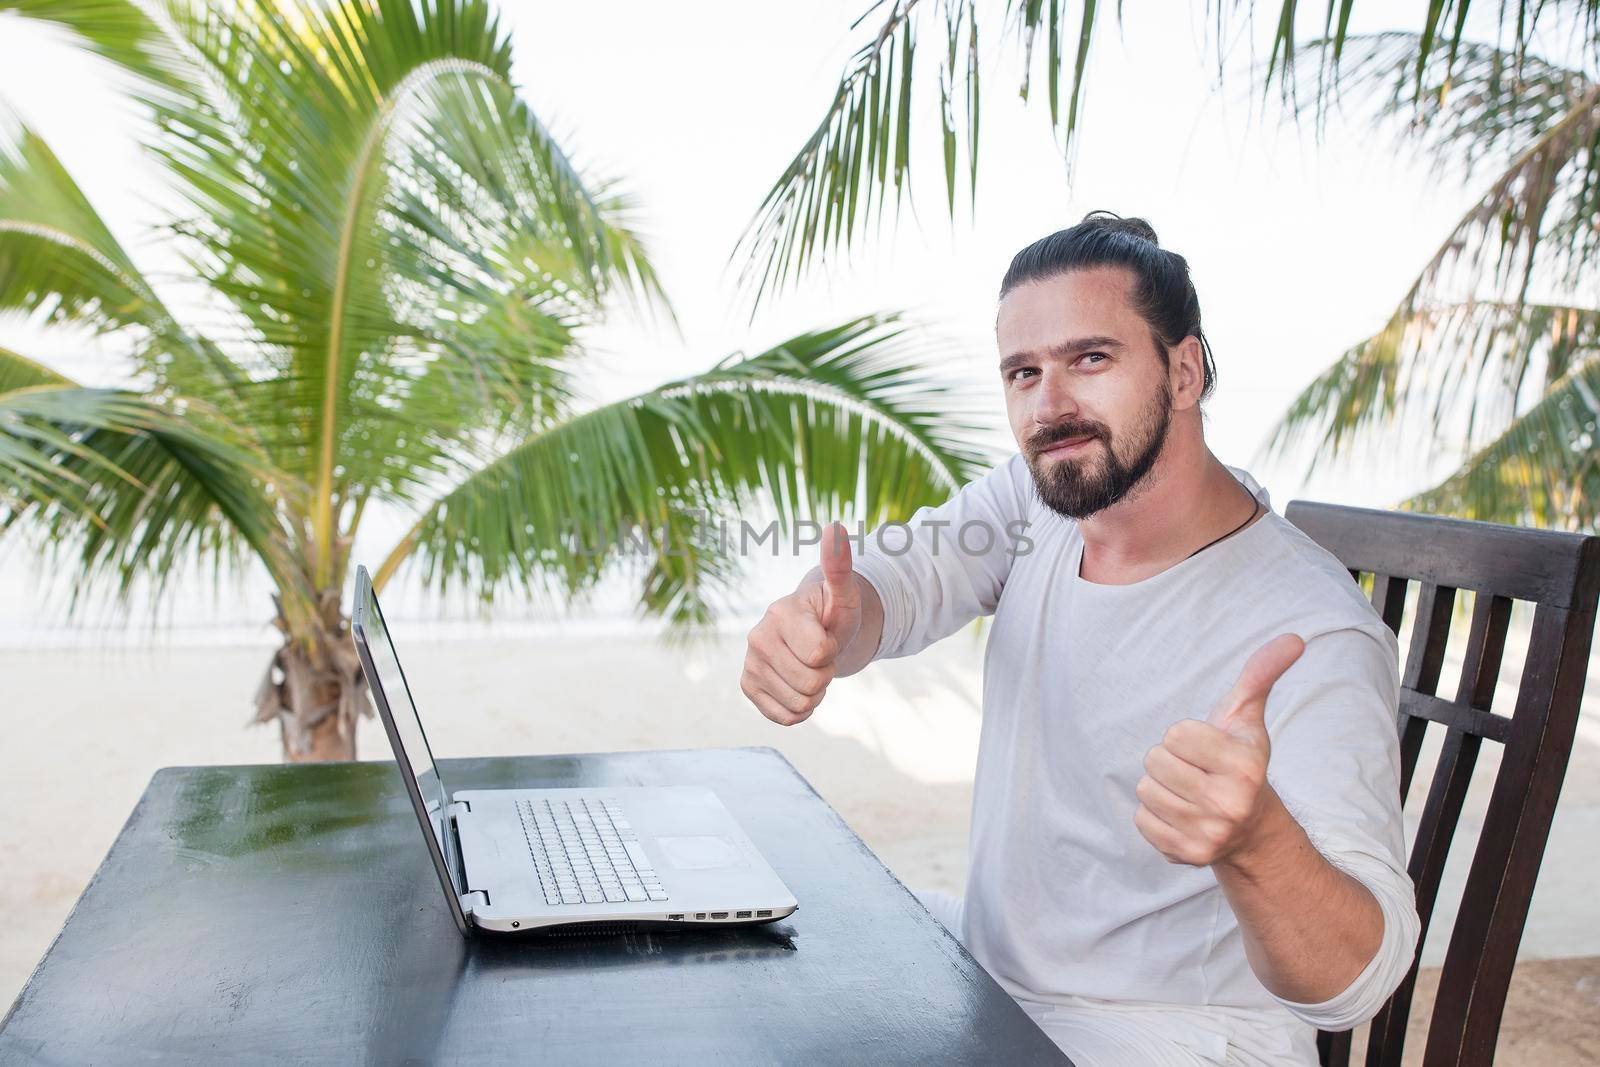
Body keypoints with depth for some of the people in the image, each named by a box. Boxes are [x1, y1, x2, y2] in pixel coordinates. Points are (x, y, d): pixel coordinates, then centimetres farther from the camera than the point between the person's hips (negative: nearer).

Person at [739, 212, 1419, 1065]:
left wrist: (1253, 841, -54)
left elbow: (1353, 981, -31)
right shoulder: (1041, 496, -2)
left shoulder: (1316, 639, -25)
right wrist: (817, 623, -36)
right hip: (989, 965, 7)